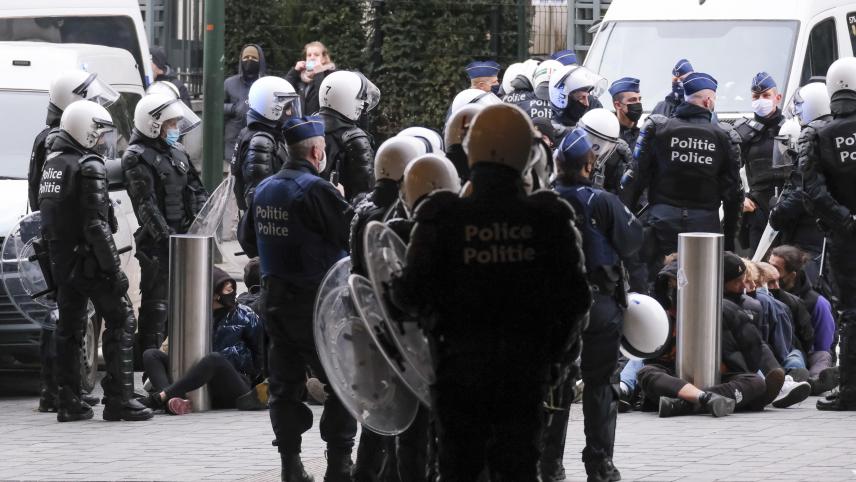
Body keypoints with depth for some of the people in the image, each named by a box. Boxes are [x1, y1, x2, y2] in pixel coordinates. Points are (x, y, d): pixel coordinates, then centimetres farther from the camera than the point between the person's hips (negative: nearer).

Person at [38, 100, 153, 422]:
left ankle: (68, 402, 13)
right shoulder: (89, 168, -16)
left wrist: (56, 255, 18)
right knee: (120, 320, -2)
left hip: (61, 260, 8)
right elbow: (97, 224, -20)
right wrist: (114, 268, -18)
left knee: (68, 328, 12)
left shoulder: (52, 163, 12)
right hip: (89, 259, -8)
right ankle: (119, 399, -7)